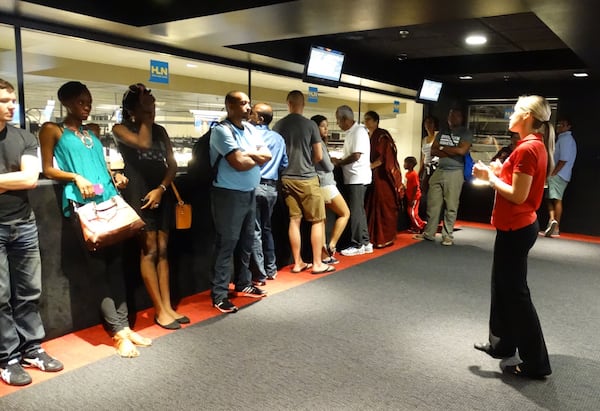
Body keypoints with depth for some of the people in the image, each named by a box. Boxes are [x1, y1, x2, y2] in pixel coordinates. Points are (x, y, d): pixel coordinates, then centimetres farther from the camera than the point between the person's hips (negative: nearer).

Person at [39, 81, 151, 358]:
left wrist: (115, 176, 8)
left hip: (109, 200, 5)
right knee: (99, 266, -5)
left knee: (115, 262, 2)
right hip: (81, 203, -5)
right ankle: (119, 331, -2)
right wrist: (76, 177, -13)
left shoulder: (94, 131, 22)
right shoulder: (52, 130, 8)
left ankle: (123, 326, 7)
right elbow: (47, 169, 3)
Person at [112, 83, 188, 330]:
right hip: (138, 194, -5)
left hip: (162, 193, 5)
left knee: (163, 250, 6)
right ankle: (160, 311, 2)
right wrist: (145, 118, -6)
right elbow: (143, 143, -19)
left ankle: (168, 306, 10)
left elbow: (172, 164, 8)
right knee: (149, 251, -4)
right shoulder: (120, 129, 1)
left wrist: (161, 188, -7)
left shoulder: (160, 131, 15)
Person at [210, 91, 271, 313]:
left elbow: (267, 155, 4)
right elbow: (239, 163, -22)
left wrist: (247, 154, -13)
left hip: (250, 193, 8)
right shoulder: (222, 130, -14)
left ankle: (243, 284, 31)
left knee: (247, 241, 16)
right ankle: (219, 295, 5)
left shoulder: (250, 129, 11)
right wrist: (257, 158, -3)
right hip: (229, 195, -8)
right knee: (227, 244, -3)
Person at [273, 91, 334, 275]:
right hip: (307, 178, -4)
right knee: (317, 220, 6)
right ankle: (317, 263, 9)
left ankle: (297, 262, 15)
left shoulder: (278, 126, 2)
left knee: (294, 220, 9)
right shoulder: (310, 125, -8)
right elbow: (319, 156, -5)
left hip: (287, 178, 4)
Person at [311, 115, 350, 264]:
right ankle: (331, 246, 0)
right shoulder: (319, 142, -11)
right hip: (325, 184, -8)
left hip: (317, 185, 8)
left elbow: (320, 163, 11)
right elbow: (328, 167, -10)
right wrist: (332, 164, 10)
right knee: (345, 213, 5)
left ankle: (324, 255, 11)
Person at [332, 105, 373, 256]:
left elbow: (356, 156, -20)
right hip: (352, 178, 9)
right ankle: (365, 242, 21)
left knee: (355, 211, -4)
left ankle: (357, 245, 5)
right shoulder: (350, 132, 14)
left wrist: (338, 162, -9)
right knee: (359, 211, 13)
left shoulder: (359, 131, -14)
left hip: (358, 178, -9)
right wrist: (339, 160, 6)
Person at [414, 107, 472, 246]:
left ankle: (448, 235, 7)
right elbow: (433, 151, 5)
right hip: (439, 171, 5)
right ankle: (429, 233, 14)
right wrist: (451, 152, -8)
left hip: (454, 173, -4)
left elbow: (461, 150, -16)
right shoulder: (441, 133, 15)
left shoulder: (465, 133, 0)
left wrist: (442, 148, -5)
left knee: (451, 206, -1)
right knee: (433, 204, 5)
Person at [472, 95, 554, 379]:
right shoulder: (536, 145, 10)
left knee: (515, 292, 0)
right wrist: (499, 171, 5)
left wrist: (490, 177, -11)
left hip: (516, 228, -10)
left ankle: (536, 363, 12)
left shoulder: (527, 148, -20)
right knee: (503, 286, 19)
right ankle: (502, 344, 34)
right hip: (518, 226, 10)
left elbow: (518, 195, -22)